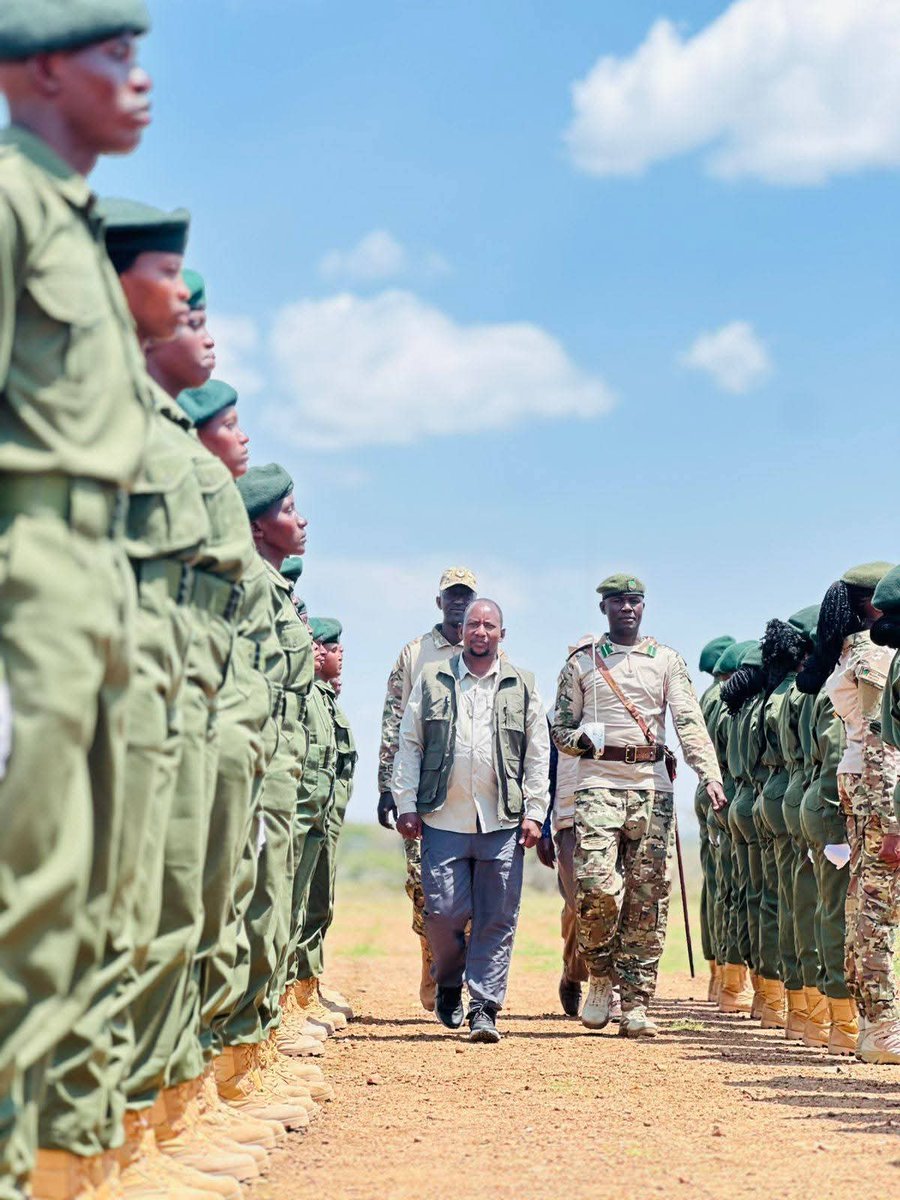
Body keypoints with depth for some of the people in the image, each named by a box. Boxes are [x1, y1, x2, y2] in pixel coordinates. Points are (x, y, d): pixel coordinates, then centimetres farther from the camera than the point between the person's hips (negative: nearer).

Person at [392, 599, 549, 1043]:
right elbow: (409, 746, 9)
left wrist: (534, 812, 3)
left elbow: (538, 754, 11)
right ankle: (448, 985, 22)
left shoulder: (522, 686, 11)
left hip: (503, 822, 1)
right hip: (444, 819, -1)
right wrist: (406, 804, 2)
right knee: (444, 911, -4)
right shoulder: (432, 680, 9)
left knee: (497, 919, -1)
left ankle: (485, 1007, 4)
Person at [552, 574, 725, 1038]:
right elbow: (560, 728, 12)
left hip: (652, 786, 1)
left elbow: (689, 721, -1)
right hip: (598, 782, -1)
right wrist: (585, 738, -12)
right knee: (597, 886, -16)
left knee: (648, 896, 0)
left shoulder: (666, 661, 10)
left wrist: (710, 774, -17)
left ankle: (635, 1004, 5)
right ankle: (601, 975, 8)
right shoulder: (581, 662, 11)